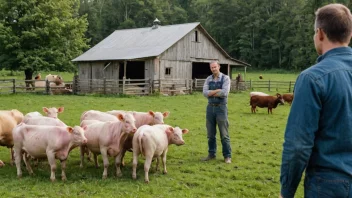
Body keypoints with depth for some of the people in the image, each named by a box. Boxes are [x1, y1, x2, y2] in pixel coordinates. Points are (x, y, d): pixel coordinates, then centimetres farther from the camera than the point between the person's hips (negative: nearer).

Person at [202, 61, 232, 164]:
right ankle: (211, 154, 20)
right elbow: (205, 92, -5)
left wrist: (211, 93, -9)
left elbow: (225, 93, -18)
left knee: (224, 134, -2)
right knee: (211, 134, 10)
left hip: (221, 107, -4)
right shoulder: (208, 79, 8)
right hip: (210, 107, 4)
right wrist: (218, 90, -14)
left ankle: (227, 156, 5)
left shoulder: (225, 78, -4)